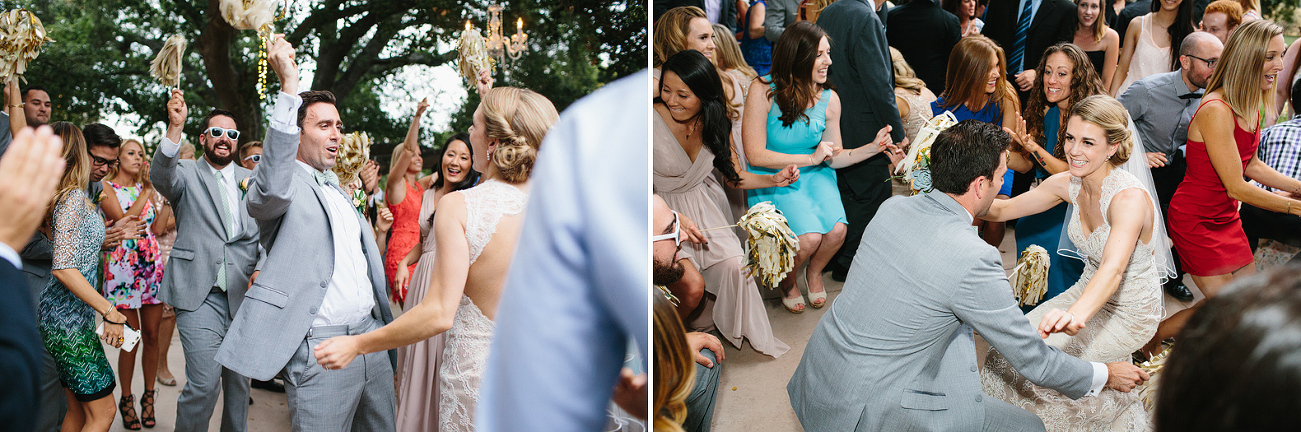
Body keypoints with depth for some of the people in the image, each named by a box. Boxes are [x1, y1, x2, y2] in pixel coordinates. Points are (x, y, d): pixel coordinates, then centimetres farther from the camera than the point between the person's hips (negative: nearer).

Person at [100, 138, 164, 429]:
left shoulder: (145, 187, 15)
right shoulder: (107, 188, -1)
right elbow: (122, 221, -15)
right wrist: (146, 192, -12)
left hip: (152, 266, 5)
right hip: (122, 269, -4)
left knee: (151, 336, 5)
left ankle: (148, 396, 17)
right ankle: (126, 398, 13)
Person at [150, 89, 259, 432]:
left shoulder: (251, 180, 15)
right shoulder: (187, 174, 4)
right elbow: (161, 176, -19)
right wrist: (175, 127, -34)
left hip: (242, 292, 4)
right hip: (200, 293, -4)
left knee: (239, 380, 10)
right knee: (204, 382, -12)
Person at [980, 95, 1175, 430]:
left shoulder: (1130, 197, -31)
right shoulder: (1070, 184, -9)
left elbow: (1113, 268, -47)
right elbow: (1003, 209, 0)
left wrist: (1077, 314, -65)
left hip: (1129, 313, -7)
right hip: (1092, 292, 7)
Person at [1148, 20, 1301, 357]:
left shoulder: (1249, 107, 1)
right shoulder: (1216, 111, -27)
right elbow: (1237, 187, -25)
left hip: (1226, 217, 9)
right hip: (1196, 219, -9)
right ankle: (1151, 337, 16)